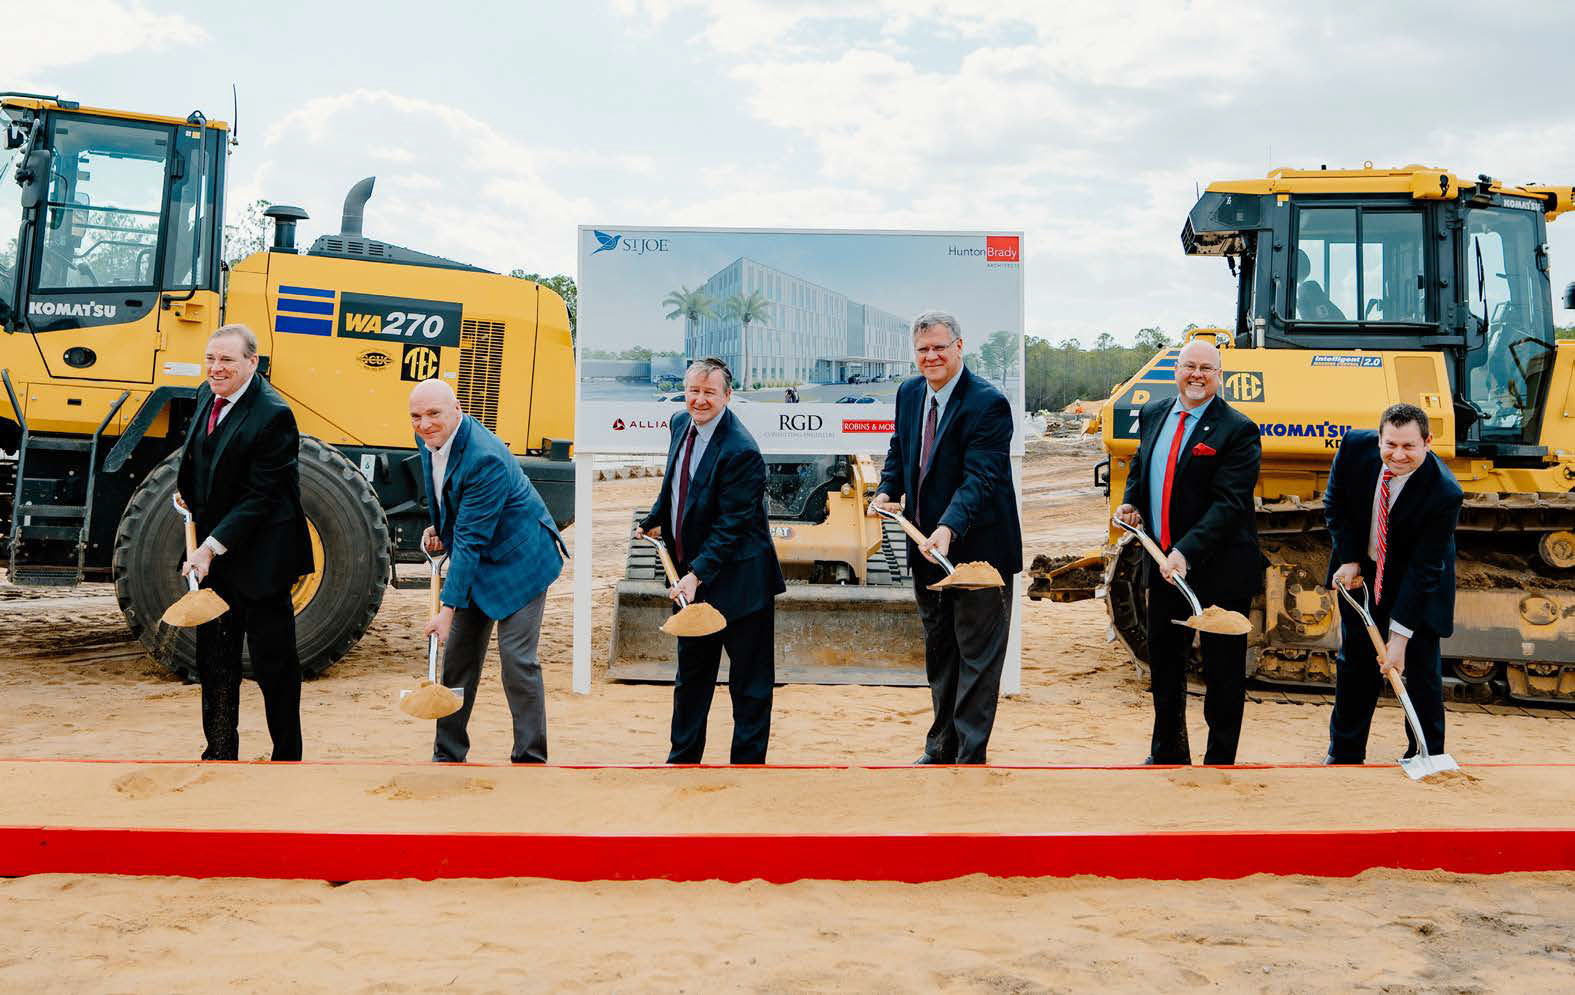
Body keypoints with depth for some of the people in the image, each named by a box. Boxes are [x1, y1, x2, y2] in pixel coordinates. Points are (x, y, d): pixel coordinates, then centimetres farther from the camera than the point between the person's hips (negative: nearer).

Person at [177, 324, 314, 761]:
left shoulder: (272, 415, -20)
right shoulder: (208, 396, 6)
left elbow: (260, 499, -20)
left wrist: (212, 547, -22)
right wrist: (184, 492, 6)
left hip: (259, 557, -8)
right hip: (213, 553, 8)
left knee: (273, 660, 2)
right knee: (214, 658, 16)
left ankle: (287, 757, 14)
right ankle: (220, 752, 29)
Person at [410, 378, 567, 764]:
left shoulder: (486, 459, -30)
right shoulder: (428, 437, -4)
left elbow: (471, 540, -30)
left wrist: (448, 608, -29)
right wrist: (438, 528, 4)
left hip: (517, 558, -8)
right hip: (473, 560, 9)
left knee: (517, 660, -9)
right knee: (458, 655, 11)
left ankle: (531, 760, 2)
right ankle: (448, 756, 23)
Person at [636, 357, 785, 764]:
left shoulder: (740, 451, -23)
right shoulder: (681, 424, 3)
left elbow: (731, 525, -24)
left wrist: (697, 574, -29)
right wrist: (655, 520, 25)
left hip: (737, 580, -8)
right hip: (691, 575, 8)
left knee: (749, 683, 5)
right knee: (691, 673, 20)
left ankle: (747, 763, 16)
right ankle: (683, 758, 34)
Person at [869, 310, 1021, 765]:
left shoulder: (988, 403, -19)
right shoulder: (909, 392, 5)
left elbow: (979, 477, -27)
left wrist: (948, 528, -40)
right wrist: (887, 491, -2)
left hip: (975, 547, -8)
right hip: (925, 545, 8)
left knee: (978, 655, 2)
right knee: (938, 651, 20)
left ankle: (969, 757, 11)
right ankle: (941, 747, 35)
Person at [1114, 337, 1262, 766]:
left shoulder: (1237, 430, -14)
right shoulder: (1153, 414, 7)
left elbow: (1229, 503, -21)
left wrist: (1187, 552, -31)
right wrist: (1130, 501, 2)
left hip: (1219, 570, -6)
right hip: (1162, 564, 6)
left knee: (1223, 671, 5)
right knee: (1163, 660, 18)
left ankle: (1219, 761, 19)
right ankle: (1168, 752, 35)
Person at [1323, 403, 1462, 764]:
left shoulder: (1445, 493, -31)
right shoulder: (1355, 447, -21)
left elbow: (1423, 569, -28)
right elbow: (1335, 504, -2)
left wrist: (1399, 637, -28)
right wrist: (1349, 559, -9)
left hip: (1418, 583, -3)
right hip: (1363, 571, 3)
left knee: (1422, 667, -2)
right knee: (1354, 660, 9)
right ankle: (1344, 753, 21)